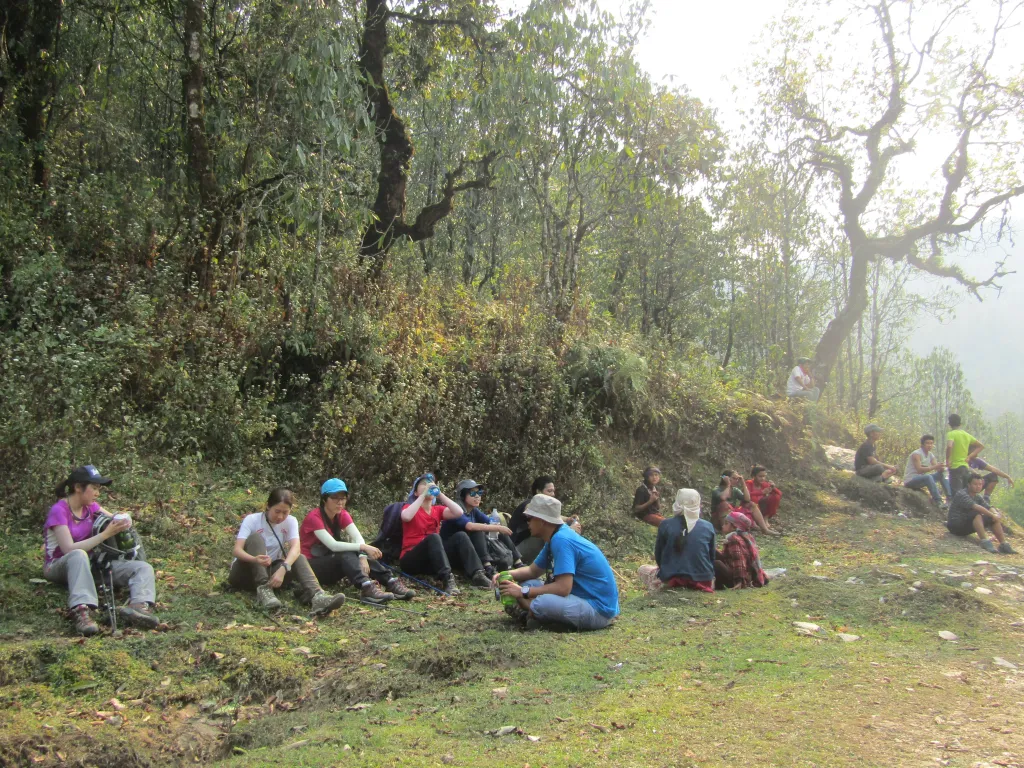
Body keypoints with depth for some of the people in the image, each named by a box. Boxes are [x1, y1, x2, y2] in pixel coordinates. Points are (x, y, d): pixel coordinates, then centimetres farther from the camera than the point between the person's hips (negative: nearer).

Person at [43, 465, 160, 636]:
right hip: (60, 566, -7)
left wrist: (123, 521, -19)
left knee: (144, 568, -12)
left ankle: (140, 605, -44)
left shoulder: (90, 506, 8)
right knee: (79, 556, -43)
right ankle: (81, 611, -59)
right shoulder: (59, 510, -14)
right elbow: (69, 549, -23)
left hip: (89, 565, 7)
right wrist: (106, 534, -25)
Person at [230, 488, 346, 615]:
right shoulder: (251, 520, -12)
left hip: (270, 571, 3)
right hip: (244, 573, -3)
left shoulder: (290, 521, -4)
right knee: (256, 538, -26)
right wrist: (255, 560, -47)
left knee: (299, 558, -22)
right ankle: (263, 590, -38)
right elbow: (237, 550, -25)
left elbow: (296, 548, -22)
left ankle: (316, 596, -48)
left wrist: (283, 569, -42)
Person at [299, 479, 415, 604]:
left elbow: (358, 538, -13)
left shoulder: (342, 514, 1)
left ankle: (391, 582, -34)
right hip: (310, 565, -6)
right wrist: (363, 547, -36)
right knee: (346, 555, -32)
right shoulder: (314, 517, -19)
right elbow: (333, 545, -30)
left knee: (357, 555, -22)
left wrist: (362, 557, -32)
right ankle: (366, 587, -54)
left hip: (331, 562, 6)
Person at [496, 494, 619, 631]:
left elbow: (563, 588, -27)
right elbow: (533, 571, 20)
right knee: (526, 584, 9)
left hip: (599, 609, -10)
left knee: (541, 603, -33)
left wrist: (523, 592, -20)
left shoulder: (561, 540, -21)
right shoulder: (554, 538, 10)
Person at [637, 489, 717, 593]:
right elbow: (712, 557, 8)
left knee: (643, 569, 23)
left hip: (672, 579, -3)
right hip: (703, 580, 3)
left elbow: (658, 555, 3)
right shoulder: (708, 527, -2)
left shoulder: (665, 525, -7)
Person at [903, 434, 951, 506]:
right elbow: (919, 470, -27)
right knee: (928, 477, -34)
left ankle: (950, 498, -4)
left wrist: (941, 467, -23)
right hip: (910, 480, -9)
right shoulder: (916, 454, -16)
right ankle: (938, 502, -39)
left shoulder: (931, 455, 9)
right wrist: (935, 467, -32)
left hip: (922, 479, 9)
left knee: (941, 474, 2)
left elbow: (938, 469, 1)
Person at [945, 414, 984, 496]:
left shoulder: (951, 434, -9)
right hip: (966, 467, 7)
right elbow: (981, 446, 19)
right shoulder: (967, 435, 12)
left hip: (955, 467, -7)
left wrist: (947, 461, -16)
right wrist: (969, 457, 11)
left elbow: (949, 446, -28)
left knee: (957, 494, -9)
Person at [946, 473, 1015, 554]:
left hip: (966, 526, 9)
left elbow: (988, 507, -1)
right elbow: (975, 507, -29)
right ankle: (984, 541, -43)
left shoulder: (978, 498, 12)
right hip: (956, 526, -9)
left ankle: (1004, 544, -12)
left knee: (994, 519, -4)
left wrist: (996, 514, -23)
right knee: (976, 514, -33)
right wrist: (992, 515, -31)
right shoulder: (961, 494, -16)